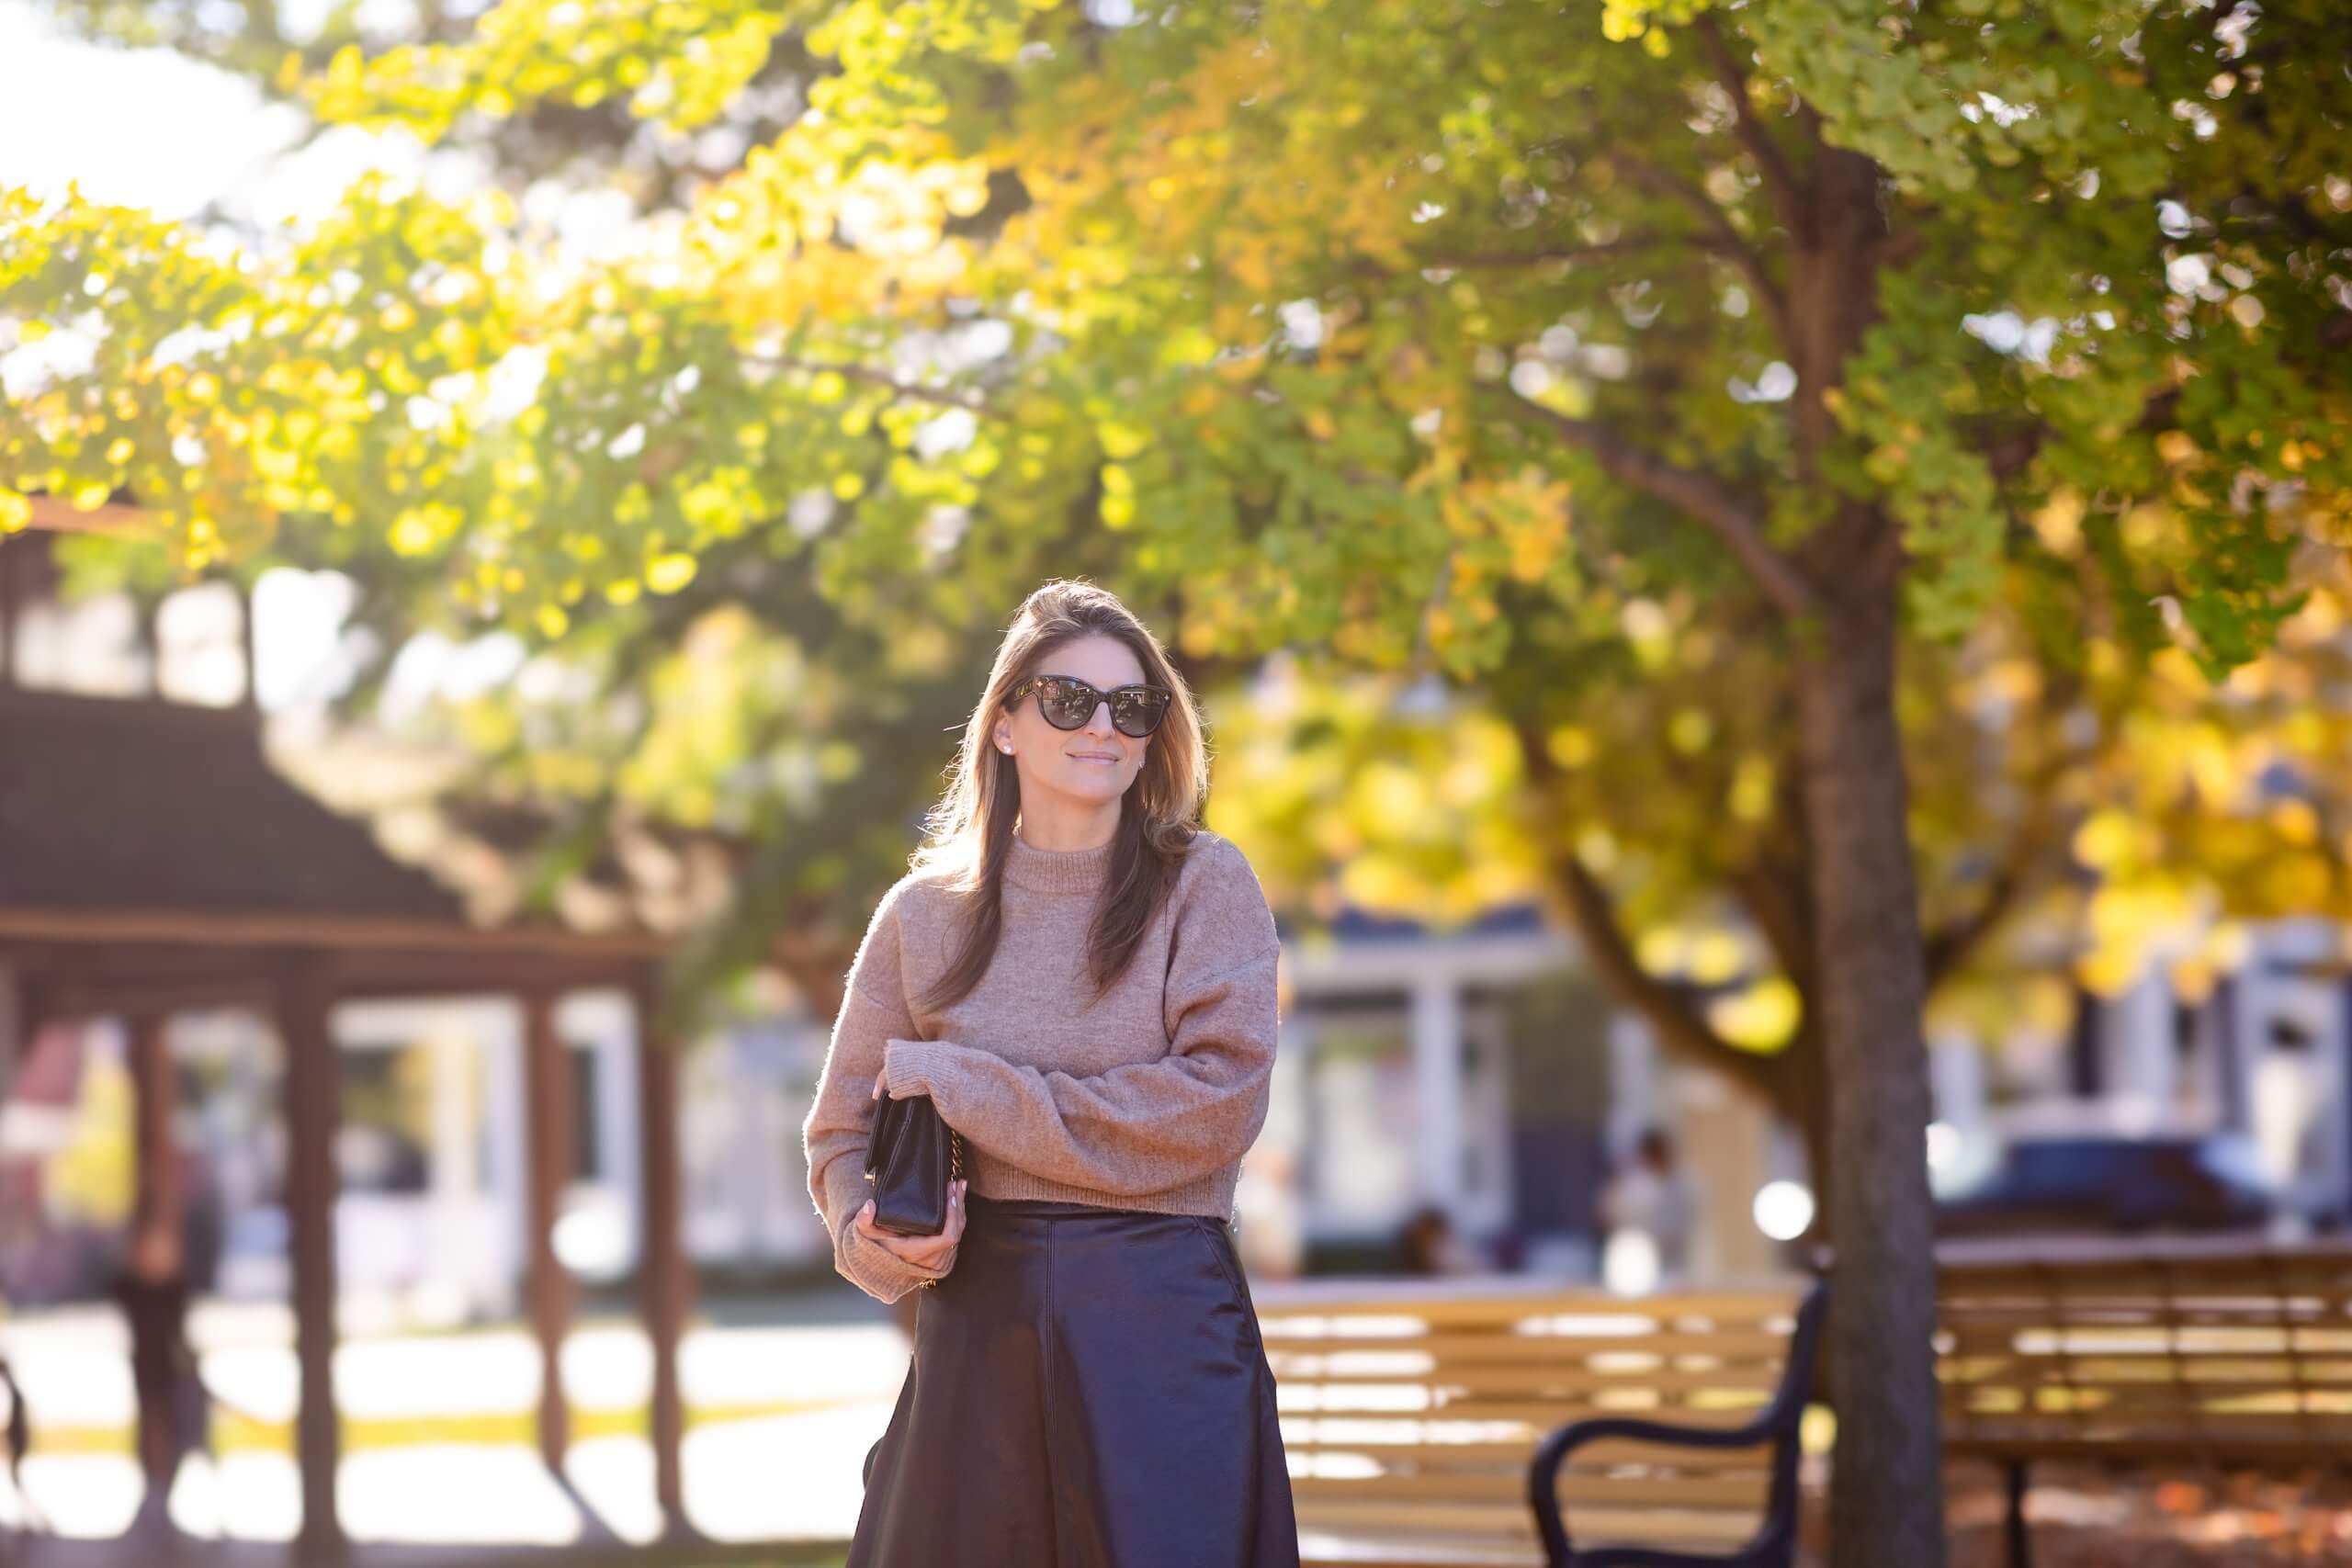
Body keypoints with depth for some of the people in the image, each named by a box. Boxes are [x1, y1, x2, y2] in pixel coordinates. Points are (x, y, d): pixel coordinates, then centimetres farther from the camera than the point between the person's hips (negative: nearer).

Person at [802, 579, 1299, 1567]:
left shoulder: (1204, 883, 2)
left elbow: (1220, 1104, -10)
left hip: (1162, 1319, -2)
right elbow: (842, 1135, 12)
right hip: (978, 1320, 2)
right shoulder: (926, 912, 8)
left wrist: (967, 1087, -10)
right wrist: (878, 1239, -11)